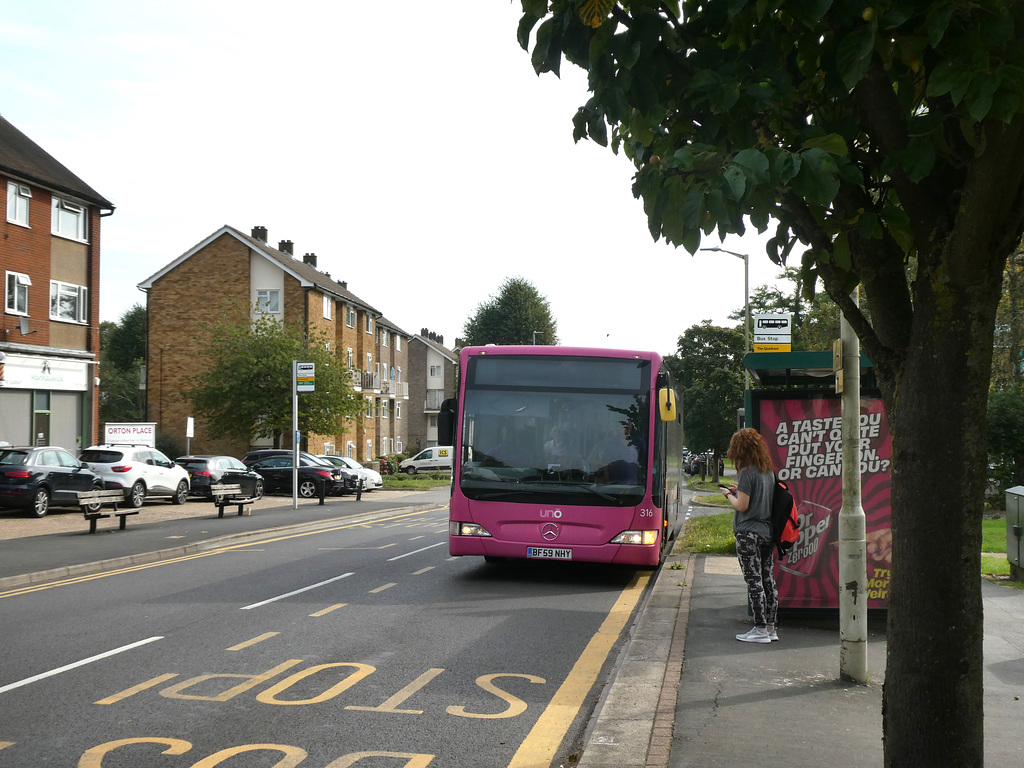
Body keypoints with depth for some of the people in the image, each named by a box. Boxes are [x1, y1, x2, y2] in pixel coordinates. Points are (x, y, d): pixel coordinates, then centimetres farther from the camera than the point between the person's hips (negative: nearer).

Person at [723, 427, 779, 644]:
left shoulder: (747, 472, -14)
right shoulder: (769, 471, 10)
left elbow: (742, 506, -16)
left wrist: (730, 495, 3)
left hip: (749, 533, -8)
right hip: (767, 532, 8)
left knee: (754, 581, -3)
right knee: (768, 579, 11)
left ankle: (761, 630, -1)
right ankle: (771, 627, 17)